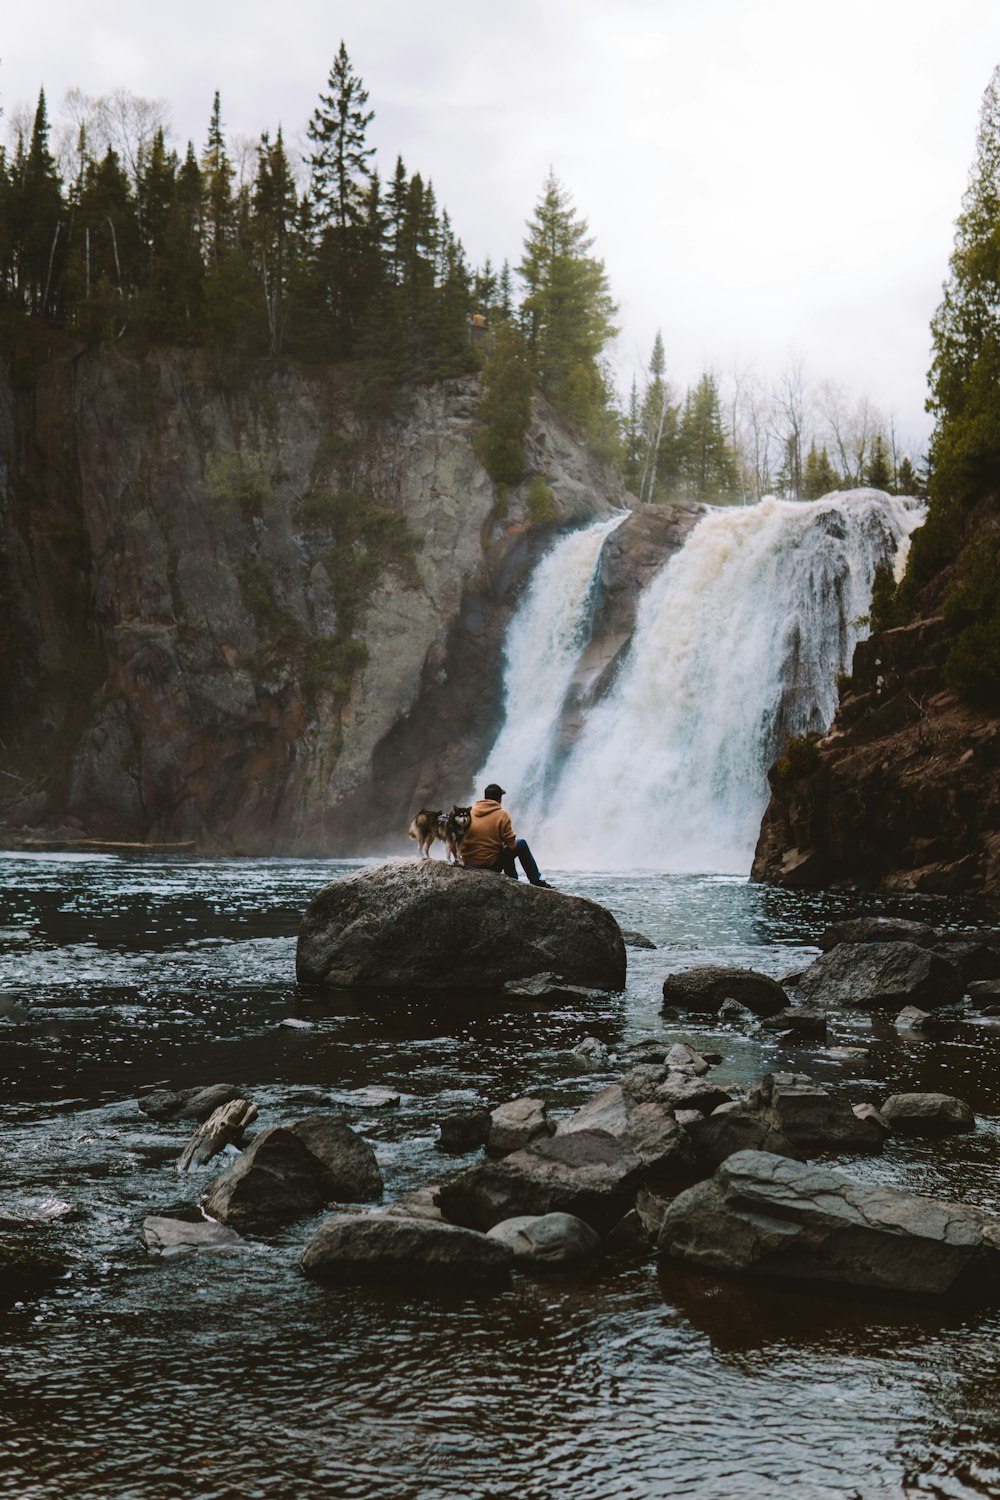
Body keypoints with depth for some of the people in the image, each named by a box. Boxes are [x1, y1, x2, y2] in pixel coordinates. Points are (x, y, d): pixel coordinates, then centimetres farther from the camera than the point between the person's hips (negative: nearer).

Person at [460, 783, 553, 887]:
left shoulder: (470, 812, 3)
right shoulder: (502, 815, -10)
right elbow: (511, 844, -9)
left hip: (469, 863, 6)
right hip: (491, 864, -6)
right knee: (522, 844, 16)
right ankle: (536, 881, 21)